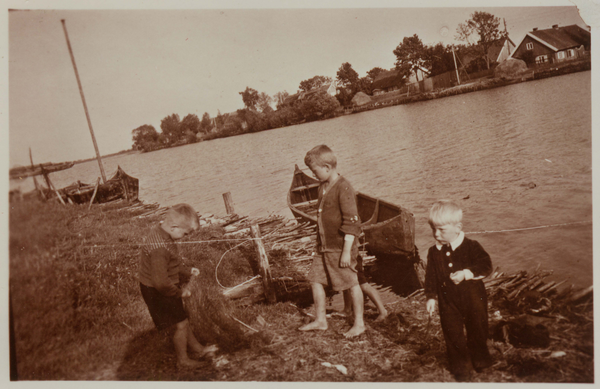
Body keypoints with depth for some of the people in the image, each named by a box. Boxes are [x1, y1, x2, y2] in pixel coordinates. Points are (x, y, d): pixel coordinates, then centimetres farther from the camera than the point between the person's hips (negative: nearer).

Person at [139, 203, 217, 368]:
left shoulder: (160, 233, -1)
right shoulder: (159, 248, -35)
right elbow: (161, 282, -33)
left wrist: (187, 272, 9)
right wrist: (180, 292, -19)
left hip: (163, 288, 10)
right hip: (158, 292, -10)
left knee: (182, 319, 23)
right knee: (181, 324, 4)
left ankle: (197, 348, 40)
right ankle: (182, 359, 26)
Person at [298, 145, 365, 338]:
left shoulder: (344, 189, -18)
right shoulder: (323, 187, 10)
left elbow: (351, 222, -20)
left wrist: (347, 251, -21)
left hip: (340, 247, -9)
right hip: (324, 246, 9)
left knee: (351, 283, 5)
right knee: (315, 279, 11)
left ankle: (359, 323, 20)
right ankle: (320, 320, 27)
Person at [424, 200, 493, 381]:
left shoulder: (471, 247, -14)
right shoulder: (434, 252, -5)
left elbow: (486, 266, -17)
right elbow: (431, 276, 1)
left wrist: (465, 274, -28)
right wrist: (430, 297, -3)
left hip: (473, 298, -2)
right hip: (448, 300, 2)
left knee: (477, 330, 16)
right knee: (453, 334, 8)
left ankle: (480, 360, 42)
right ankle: (461, 366, 27)